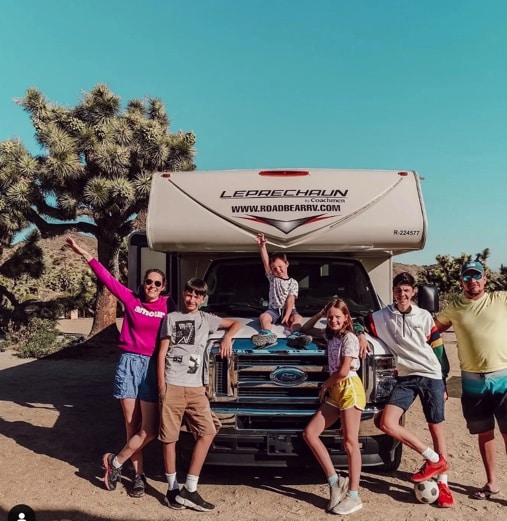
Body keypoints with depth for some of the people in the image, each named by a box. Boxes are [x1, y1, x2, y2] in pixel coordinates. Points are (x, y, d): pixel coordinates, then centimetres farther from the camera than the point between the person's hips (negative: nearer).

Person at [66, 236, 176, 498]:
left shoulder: (168, 307, 1)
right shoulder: (131, 299, 2)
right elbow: (107, 278, 0)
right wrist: (85, 254, -1)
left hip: (152, 366, 0)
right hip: (128, 363, 1)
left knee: (149, 429, -3)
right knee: (132, 426, 9)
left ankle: (115, 461, 20)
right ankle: (139, 475, 24)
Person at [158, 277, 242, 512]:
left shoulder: (206, 319, 13)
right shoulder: (171, 318, 7)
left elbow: (235, 323, 20)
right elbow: (162, 352, 5)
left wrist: (227, 337, -2)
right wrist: (161, 384, -4)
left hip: (196, 387, 3)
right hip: (172, 386, -2)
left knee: (207, 433, -6)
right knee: (169, 437, 3)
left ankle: (189, 489, 2)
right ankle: (172, 488, 18)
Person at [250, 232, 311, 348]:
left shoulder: (293, 282, 1)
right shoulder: (272, 278, 7)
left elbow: (290, 301, -9)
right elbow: (265, 262, -8)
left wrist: (287, 316, -24)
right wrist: (262, 246, -21)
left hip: (288, 310, -1)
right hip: (274, 309, 1)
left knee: (298, 317, -31)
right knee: (263, 316, -29)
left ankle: (294, 336, -58)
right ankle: (268, 335, -56)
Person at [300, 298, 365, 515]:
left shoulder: (349, 338, -8)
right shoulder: (330, 335, 15)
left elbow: (343, 371, -14)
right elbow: (306, 328, 28)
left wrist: (324, 385, 0)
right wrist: (319, 314, 13)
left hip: (349, 389, -8)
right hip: (335, 392, 8)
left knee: (350, 443, -4)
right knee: (309, 433, 0)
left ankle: (353, 496, 5)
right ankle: (335, 481, 6)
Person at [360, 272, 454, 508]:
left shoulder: (425, 316, 2)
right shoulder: (382, 317, 0)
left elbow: (439, 350, 7)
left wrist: (444, 383, 7)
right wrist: (361, 335, -11)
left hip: (431, 376, -1)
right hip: (406, 378, 1)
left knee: (436, 427, 5)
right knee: (387, 423, -14)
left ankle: (443, 483, 19)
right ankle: (433, 458, 0)